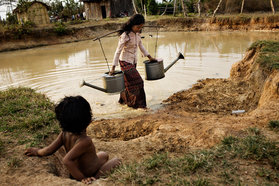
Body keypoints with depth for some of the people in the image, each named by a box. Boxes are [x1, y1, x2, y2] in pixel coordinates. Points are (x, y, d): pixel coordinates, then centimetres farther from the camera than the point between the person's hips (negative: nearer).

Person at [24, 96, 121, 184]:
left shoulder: (64, 133, -14)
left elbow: (49, 150, -8)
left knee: (104, 155, 28)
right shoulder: (85, 141, -37)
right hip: (89, 174, -7)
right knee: (116, 161, 5)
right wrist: (82, 178, -31)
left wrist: (37, 151, 13)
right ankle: (96, 177, -1)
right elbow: (67, 160, -42)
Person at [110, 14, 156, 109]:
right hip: (125, 61, -7)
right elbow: (118, 51, -21)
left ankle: (123, 100, 34)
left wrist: (149, 57, 15)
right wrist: (113, 67, -23)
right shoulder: (125, 35, -21)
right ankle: (136, 103, 5)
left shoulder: (137, 34, 2)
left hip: (133, 61, 7)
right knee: (135, 81, -8)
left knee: (129, 81, 16)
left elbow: (141, 46, 16)